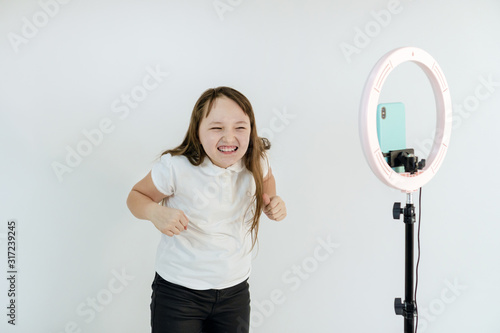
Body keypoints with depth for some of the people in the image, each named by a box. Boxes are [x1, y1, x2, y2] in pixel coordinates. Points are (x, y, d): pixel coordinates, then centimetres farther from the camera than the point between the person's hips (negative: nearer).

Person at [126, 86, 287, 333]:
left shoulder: (255, 161, -10)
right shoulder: (176, 167, -20)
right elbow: (137, 196, -5)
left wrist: (273, 201, -6)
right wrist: (155, 212, -26)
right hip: (178, 291, -3)